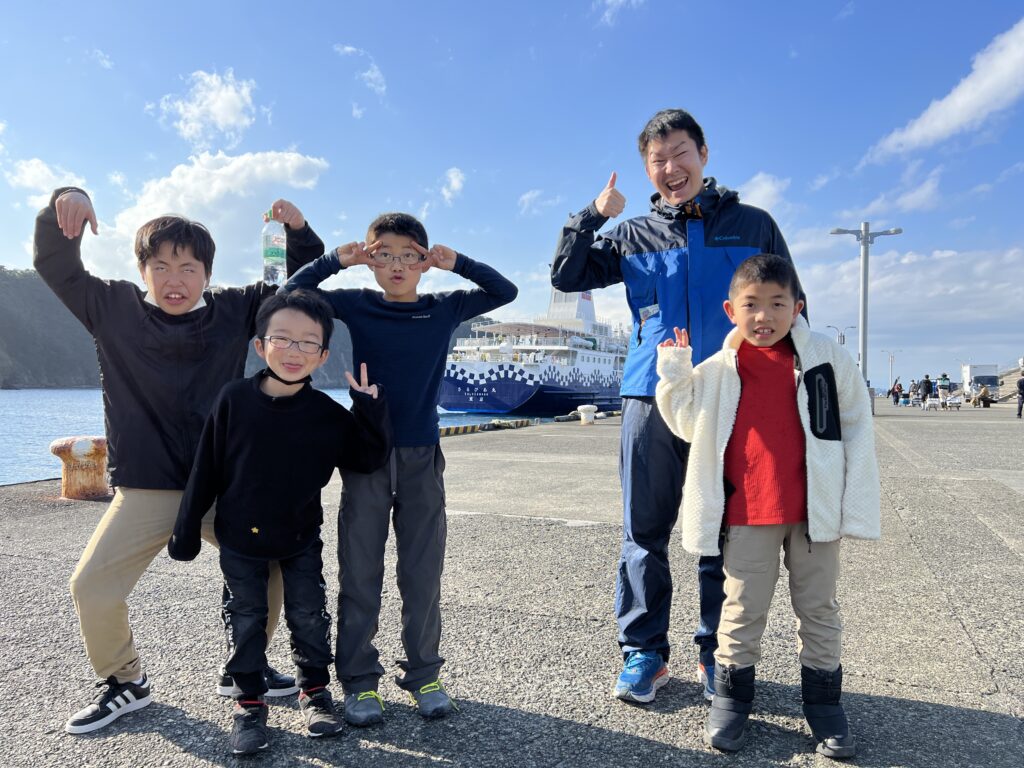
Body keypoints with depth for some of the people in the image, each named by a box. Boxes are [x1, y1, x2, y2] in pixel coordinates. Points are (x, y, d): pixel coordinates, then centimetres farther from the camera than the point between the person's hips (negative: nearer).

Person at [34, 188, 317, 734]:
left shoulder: (234, 310, -1)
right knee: (92, 587, -8)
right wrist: (63, 205, -18)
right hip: (145, 489, -1)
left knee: (276, 563, 2)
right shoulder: (115, 309, -1)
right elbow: (54, 265, -1)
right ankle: (124, 683, 20)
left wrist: (299, 233, -12)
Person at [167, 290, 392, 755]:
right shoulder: (234, 399, -16)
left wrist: (370, 413, -23)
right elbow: (206, 470, -8)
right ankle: (249, 701, 28)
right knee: (246, 620, 11)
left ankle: (314, 690, 30)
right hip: (240, 539, 0)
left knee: (309, 616, 9)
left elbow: (367, 460, -8)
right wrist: (187, 530, -3)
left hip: (300, 537, 1)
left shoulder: (328, 414, -14)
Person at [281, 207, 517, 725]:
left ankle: (423, 673, 20)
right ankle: (358, 680, 15)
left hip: (421, 454, 1)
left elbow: (505, 293, 8)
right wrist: (334, 259, -6)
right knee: (360, 570, 4)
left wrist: (456, 263, -4)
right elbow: (291, 295, 6)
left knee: (423, 570, 6)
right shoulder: (355, 306, 3)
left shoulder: (444, 309, 5)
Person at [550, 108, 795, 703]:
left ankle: (718, 655, 22)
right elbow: (567, 275, 11)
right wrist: (593, 215, -2)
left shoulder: (752, 225, 10)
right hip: (654, 399, 1)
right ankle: (644, 653, 18)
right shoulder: (634, 236, 13)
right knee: (645, 530, 4)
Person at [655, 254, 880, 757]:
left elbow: (857, 430, -1)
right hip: (747, 513, 0)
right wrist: (673, 371, -5)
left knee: (818, 608, 15)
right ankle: (730, 698, 27)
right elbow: (689, 424, 8)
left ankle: (824, 702, 32)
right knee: (743, 608, 11)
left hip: (815, 510, 0)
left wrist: (856, 506, -5)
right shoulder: (718, 371, -2)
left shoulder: (828, 359, -4)